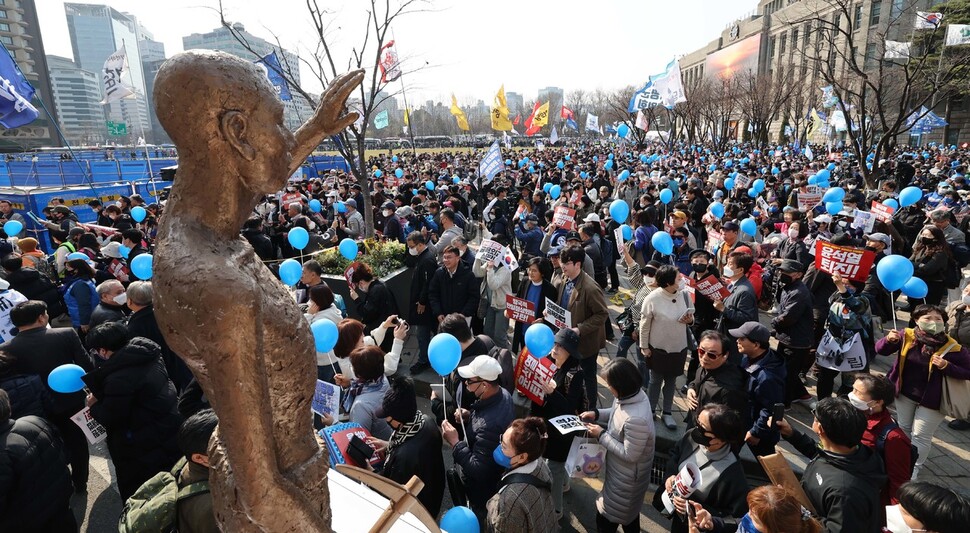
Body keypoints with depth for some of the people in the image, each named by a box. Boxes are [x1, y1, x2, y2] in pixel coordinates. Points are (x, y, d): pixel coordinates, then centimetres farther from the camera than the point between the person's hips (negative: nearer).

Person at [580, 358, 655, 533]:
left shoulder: (636, 419, -41)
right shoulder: (633, 394, -13)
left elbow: (629, 454, -30)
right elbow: (618, 414, 7)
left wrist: (601, 435, -24)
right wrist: (597, 414, -7)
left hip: (626, 477, -8)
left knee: (606, 518, 15)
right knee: (629, 512, 33)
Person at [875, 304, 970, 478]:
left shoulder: (952, 347, -20)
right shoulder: (907, 335, -14)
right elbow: (881, 350, -10)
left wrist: (946, 366, -29)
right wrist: (889, 340, -30)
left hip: (931, 399, -3)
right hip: (905, 393, 3)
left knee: (920, 436, 9)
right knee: (904, 427, 24)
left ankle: (914, 468, 29)